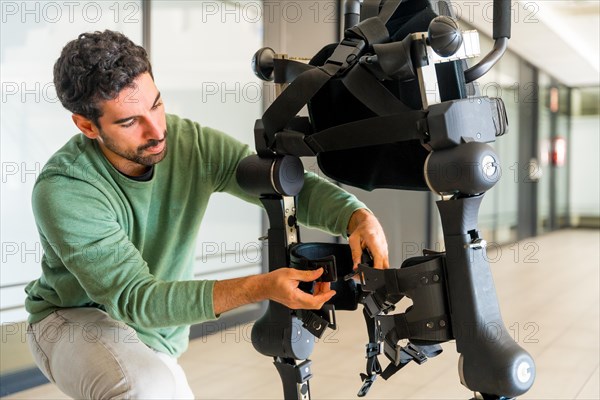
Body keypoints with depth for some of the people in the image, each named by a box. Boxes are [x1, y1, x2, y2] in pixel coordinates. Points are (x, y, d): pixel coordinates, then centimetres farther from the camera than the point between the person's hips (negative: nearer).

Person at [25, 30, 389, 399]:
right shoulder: (64, 190, -29)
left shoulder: (194, 144, -17)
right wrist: (261, 287, -43)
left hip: (161, 333, 5)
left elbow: (295, 184, -14)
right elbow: (134, 299, -32)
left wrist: (360, 217, -36)